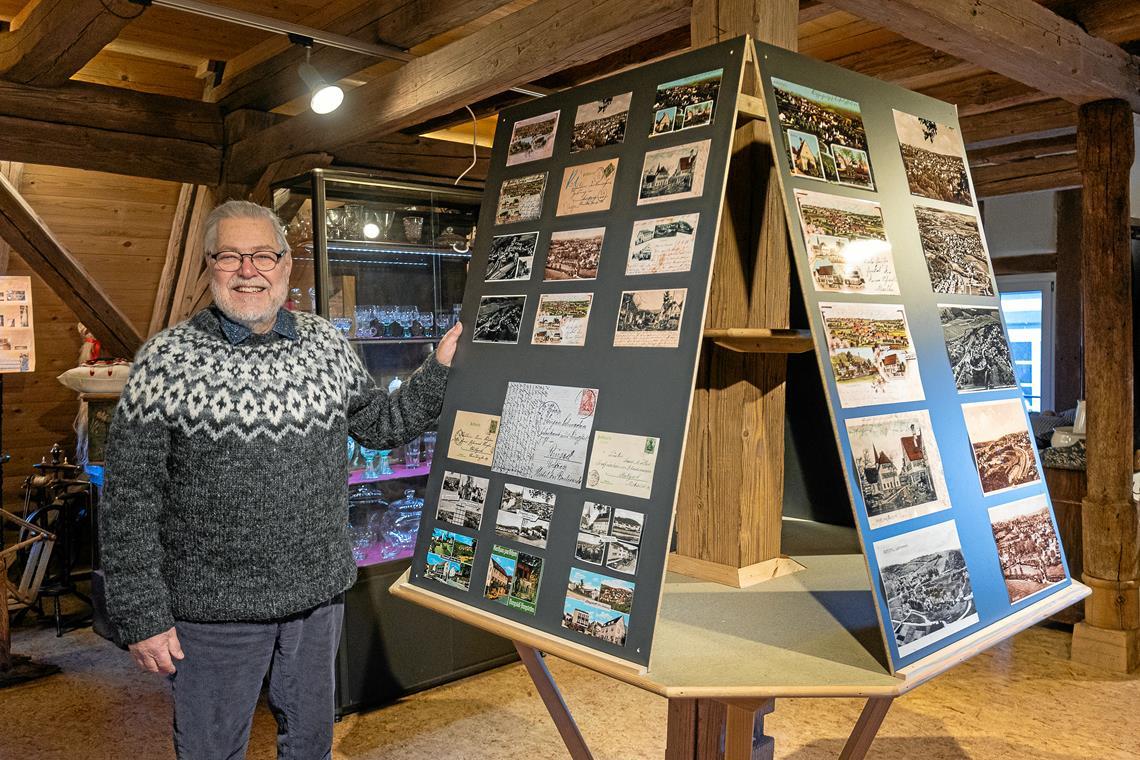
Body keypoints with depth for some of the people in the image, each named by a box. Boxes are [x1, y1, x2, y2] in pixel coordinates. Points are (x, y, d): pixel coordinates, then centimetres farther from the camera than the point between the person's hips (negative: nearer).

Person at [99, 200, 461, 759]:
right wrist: (142, 617, -10)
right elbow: (130, 500, -10)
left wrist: (440, 368, -1)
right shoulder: (166, 360, -11)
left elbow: (380, 424, 12)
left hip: (318, 592, 4)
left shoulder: (326, 345, 1)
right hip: (213, 609, -3)